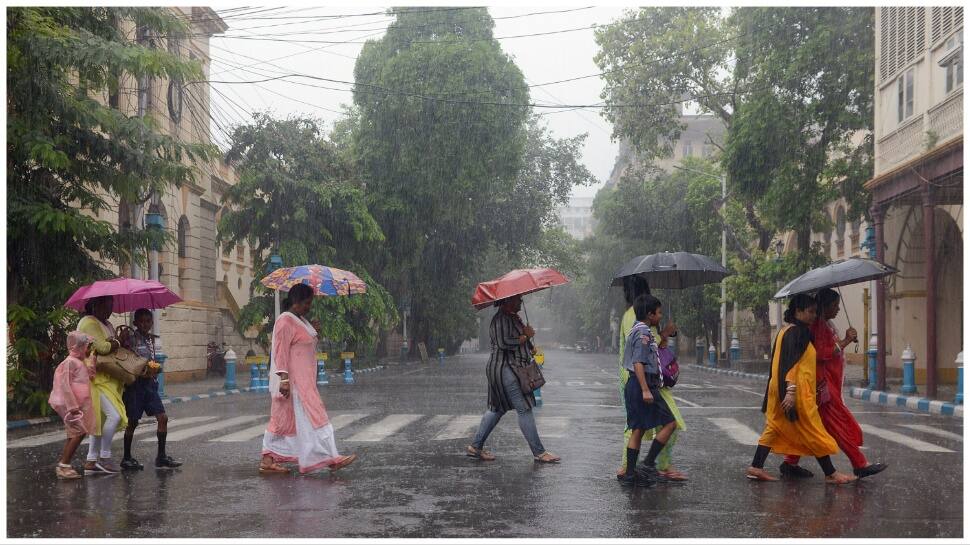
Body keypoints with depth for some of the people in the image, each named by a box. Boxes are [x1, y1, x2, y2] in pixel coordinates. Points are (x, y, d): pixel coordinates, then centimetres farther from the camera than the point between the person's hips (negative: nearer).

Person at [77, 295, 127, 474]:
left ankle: (91, 461, 14)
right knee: (114, 415, -16)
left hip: (107, 378, 10)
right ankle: (104, 457, -7)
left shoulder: (107, 324, 20)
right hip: (96, 377, -10)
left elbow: (116, 348, 13)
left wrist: (113, 343, -9)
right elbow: (102, 348, -22)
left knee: (101, 420, 10)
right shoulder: (89, 323, -11)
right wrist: (116, 344, -4)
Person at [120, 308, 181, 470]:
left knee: (162, 417, -2)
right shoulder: (130, 339, -8)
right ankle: (127, 458, 13)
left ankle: (161, 457, 4)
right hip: (135, 383, -6)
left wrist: (154, 369, 4)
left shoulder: (151, 339, 12)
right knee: (133, 421, 1)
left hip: (150, 383, 6)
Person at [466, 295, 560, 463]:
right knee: (524, 409, -8)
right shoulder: (500, 319, -15)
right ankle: (539, 452, -3)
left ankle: (475, 446, 21)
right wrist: (525, 337, -14)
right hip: (504, 369, -11)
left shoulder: (514, 317, 17)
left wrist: (530, 347, 4)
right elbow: (503, 343, -25)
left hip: (513, 369, 11)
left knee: (498, 409, 15)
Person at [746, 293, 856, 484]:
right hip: (798, 390, -10)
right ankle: (831, 474, 4)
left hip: (779, 389, 10)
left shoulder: (785, 331, 15)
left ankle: (756, 467, 9)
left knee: (775, 428, 11)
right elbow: (790, 363, -23)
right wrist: (791, 391, -28)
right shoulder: (796, 332, -15)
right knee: (813, 432, -2)